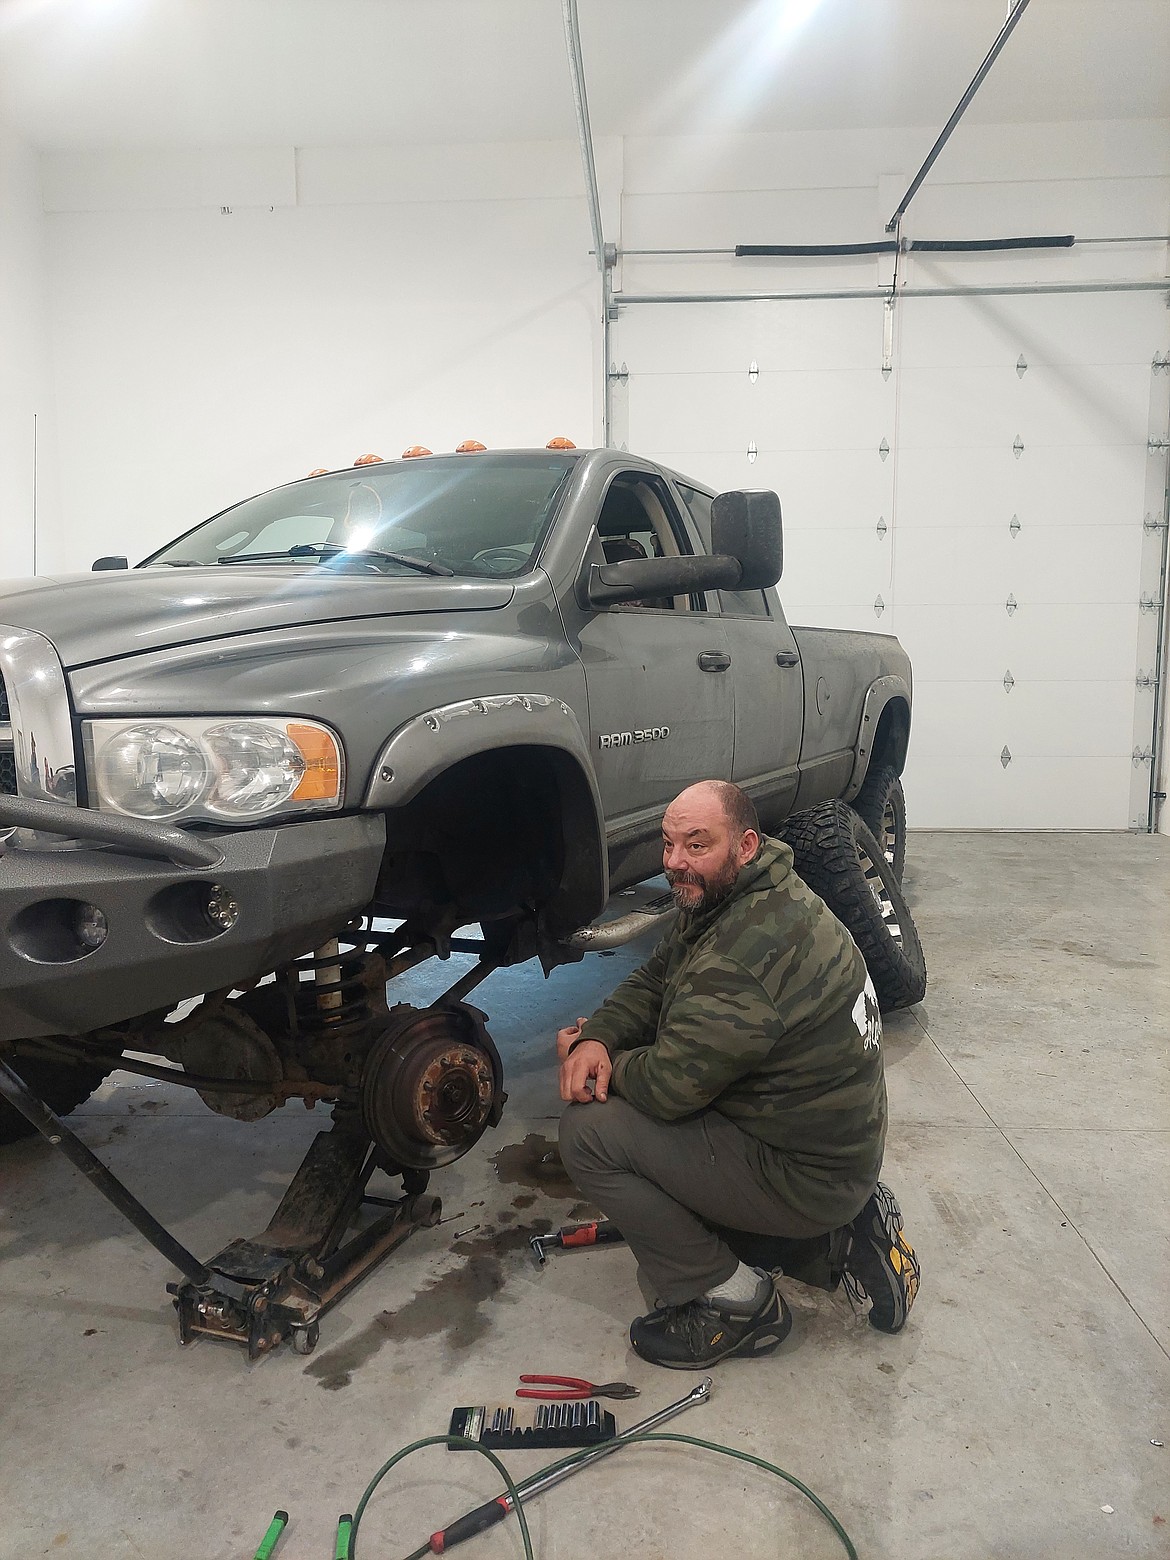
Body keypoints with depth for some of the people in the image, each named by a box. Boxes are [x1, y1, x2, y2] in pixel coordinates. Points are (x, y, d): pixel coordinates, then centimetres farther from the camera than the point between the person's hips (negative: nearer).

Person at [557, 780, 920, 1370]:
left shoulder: (748, 947, -30)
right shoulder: (733, 898, 2)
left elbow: (668, 1084, -26)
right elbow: (653, 982, 8)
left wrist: (591, 1057, -7)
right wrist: (597, 1038, -11)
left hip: (807, 1177, -10)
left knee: (587, 1131, -14)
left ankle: (732, 1300, 0)